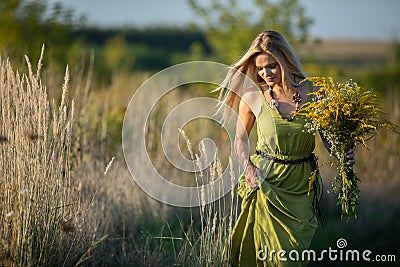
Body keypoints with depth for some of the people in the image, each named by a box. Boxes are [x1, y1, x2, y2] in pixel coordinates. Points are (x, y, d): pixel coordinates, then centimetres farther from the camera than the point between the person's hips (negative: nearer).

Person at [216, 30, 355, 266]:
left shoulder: (311, 92, -5)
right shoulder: (252, 97, -5)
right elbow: (241, 138, 10)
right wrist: (247, 166, -7)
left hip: (302, 184, 1)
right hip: (266, 181, -1)